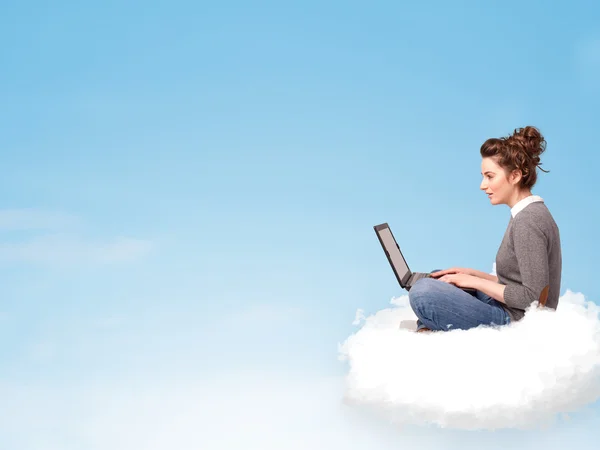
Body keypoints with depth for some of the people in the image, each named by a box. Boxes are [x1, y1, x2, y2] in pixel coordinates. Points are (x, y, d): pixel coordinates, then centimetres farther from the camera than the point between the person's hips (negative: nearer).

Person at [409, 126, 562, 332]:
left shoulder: (528, 222, -19)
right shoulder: (527, 214, 12)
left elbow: (532, 297, -23)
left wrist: (475, 281, -14)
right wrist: (473, 274, 8)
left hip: (516, 322, -11)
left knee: (423, 291, -21)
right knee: (437, 278, 23)